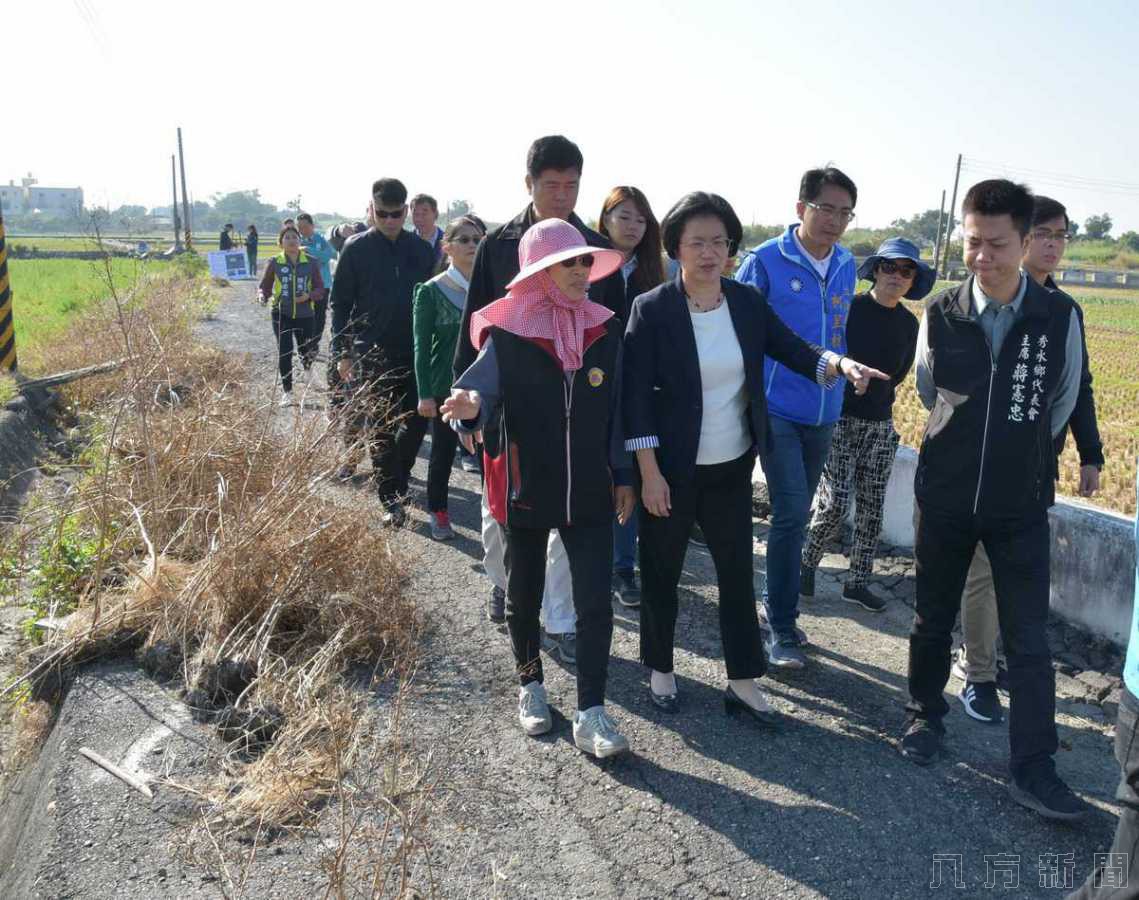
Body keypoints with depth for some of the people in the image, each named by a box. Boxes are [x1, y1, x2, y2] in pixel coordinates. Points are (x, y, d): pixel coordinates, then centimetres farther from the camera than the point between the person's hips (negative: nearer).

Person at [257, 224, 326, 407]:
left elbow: (320, 288, 4)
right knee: (284, 353, -5)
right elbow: (264, 286, 7)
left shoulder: (311, 263, 2)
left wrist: (309, 296, -16)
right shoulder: (275, 263, 1)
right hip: (281, 314, -1)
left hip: (305, 315, 1)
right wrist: (263, 296, -15)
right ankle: (287, 391, 6)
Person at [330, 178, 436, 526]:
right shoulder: (356, 249, -2)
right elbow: (340, 302, 1)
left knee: (417, 420, 6)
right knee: (382, 428, 1)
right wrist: (342, 352, -3)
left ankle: (396, 476, 31)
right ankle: (391, 500, 9)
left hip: (417, 353, 3)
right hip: (375, 354, -2)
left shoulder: (421, 249, 5)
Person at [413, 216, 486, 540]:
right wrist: (425, 394, -10)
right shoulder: (431, 291, -4)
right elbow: (422, 345, -5)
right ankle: (437, 511, 26)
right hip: (446, 385, -2)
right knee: (443, 452, 9)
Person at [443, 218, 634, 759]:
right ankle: (530, 684, 39)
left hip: (589, 492, 2)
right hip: (526, 490, -1)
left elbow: (616, 409, 6)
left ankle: (591, 715, 8)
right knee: (525, 596, 16)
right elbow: (483, 395, -12)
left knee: (596, 603, -3)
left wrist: (623, 475, 6)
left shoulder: (605, 330, 0)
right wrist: (469, 408, -37)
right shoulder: (508, 335, -10)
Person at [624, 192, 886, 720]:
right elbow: (637, 395, -13)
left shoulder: (748, 302, 0)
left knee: (738, 571, 10)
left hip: (733, 468, 4)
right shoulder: (652, 309, -12)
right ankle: (659, 669, 33)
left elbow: (795, 351, 0)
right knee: (661, 572, 12)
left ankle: (742, 684, 24)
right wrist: (649, 473, -16)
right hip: (672, 470, -3)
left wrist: (839, 364, -22)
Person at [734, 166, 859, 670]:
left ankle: (776, 606, 30)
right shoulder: (765, 261, -9)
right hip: (777, 408, -6)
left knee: (796, 514, 14)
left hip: (823, 412, 6)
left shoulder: (846, 265, 8)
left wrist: (840, 370, 18)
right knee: (792, 512, -12)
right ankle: (782, 628, 0)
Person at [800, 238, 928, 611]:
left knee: (872, 507, 6)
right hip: (840, 421, -5)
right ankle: (808, 561, 16)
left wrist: (878, 399, 12)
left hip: (880, 425, 5)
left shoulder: (909, 324, 5)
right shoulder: (849, 308, -10)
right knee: (835, 503, -10)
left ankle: (857, 582, 17)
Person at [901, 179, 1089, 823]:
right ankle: (927, 716, 36)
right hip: (944, 497, 1)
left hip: (1021, 505, -1)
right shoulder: (942, 313, -5)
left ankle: (1033, 769, 11)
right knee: (934, 619, 15)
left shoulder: (1060, 316, -8)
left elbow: (1061, 405, 6)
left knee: (1029, 638, 0)